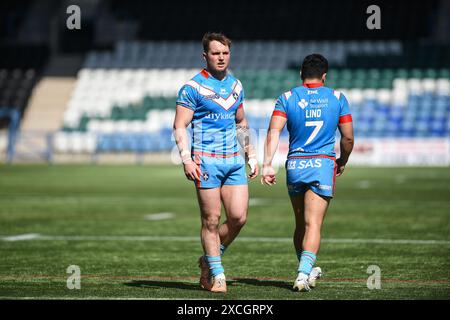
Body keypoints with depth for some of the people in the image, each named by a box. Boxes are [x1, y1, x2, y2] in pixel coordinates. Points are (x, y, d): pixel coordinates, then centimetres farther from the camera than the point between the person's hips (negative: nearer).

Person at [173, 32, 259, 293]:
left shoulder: (236, 85, 14)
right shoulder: (193, 88, -5)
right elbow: (180, 126, -8)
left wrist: (252, 156, 19)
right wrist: (187, 159, -19)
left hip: (234, 161, 6)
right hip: (207, 161, -5)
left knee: (238, 217, -2)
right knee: (211, 220, -3)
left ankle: (209, 259, 19)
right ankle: (216, 273, 8)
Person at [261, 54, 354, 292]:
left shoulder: (287, 98, 4)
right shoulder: (337, 98, 4)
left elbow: (273, 132, -9)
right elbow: (348, 138, 5)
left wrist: (267, 164, -13)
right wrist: (342, 162, 22)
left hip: (294, 165, 2)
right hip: (323, 165, -2)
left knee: (300, 225, 17)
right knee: (313, 225, -7)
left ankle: (306, 271, 29)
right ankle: (304, 273, -22)